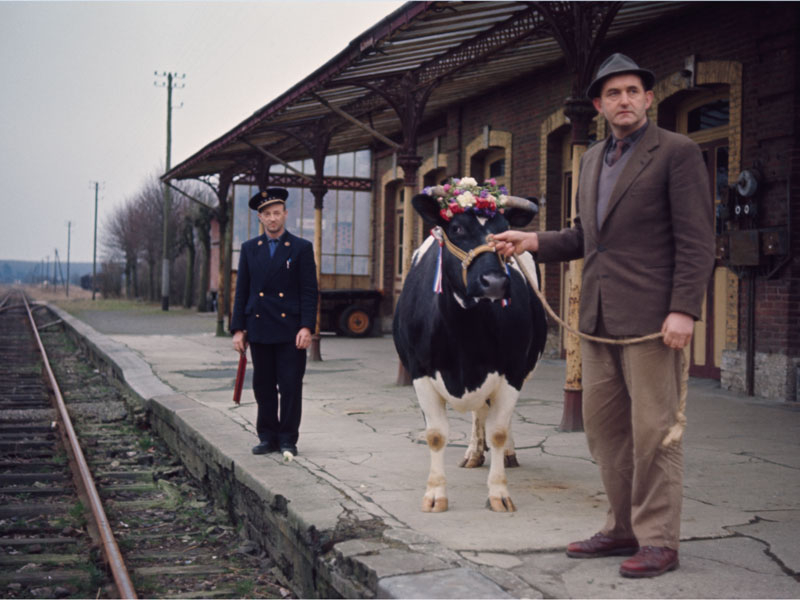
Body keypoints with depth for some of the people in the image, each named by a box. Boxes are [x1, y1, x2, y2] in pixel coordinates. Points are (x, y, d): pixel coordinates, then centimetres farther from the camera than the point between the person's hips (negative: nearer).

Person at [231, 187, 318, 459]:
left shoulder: (301, 248, 2)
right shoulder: (249, 249, 10)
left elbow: (309, 291, -2)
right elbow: (241, 291, 10)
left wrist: (307, 327, -11)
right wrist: (238, 329, 3)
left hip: (290, 331, -3)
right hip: (259, 329, 3)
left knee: (291, 386, -2)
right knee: (263, 387, 8)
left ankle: (288, 439, 7)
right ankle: (268, 436, 18)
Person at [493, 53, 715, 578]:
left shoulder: (677, 152, -4)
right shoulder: (592, 160, 17)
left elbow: (696, 240, -10)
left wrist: (684, 310, -18)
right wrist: (534, 241, 7)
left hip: (651, 316, -7)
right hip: (599, 318, 8)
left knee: (653, 430, -3)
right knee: (603, 424, 12)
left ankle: (659, 542, 8)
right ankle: (625, 528, 25)